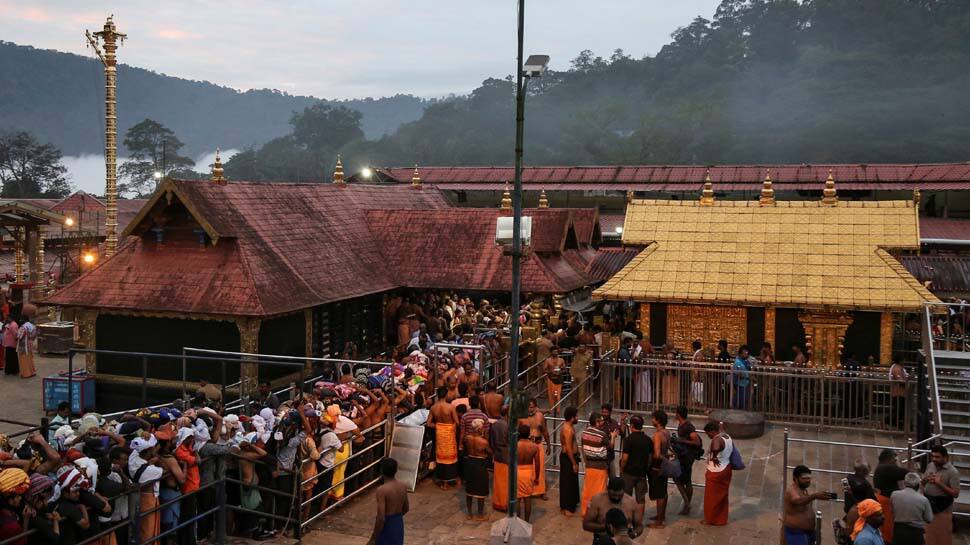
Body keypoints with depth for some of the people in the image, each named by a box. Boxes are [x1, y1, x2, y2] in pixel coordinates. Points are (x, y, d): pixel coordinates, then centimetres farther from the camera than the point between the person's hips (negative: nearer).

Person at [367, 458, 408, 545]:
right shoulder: (403, 486, -2)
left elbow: (381, 518, -24)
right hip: (399, 524, 6)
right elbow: (406, 508, 13)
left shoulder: (382, 490, -22)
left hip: (386, 525, -6)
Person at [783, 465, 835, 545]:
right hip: (795, 533, -10)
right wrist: (815, 496, -58)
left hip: (808, 532, 10)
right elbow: (798, 501, -43)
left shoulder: (804, 490, 12)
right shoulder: (792, 490, -19)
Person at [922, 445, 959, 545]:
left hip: (943, 507, -5)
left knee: (942, 535, 5)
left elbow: (955, 493, -17)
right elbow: (923, 482, 15)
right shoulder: (930, 465, 3)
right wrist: (926, 480, -9)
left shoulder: (952, 472, -15)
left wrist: (940, 483, -25)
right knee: (929, 533, 16)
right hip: (928, 504, 5)